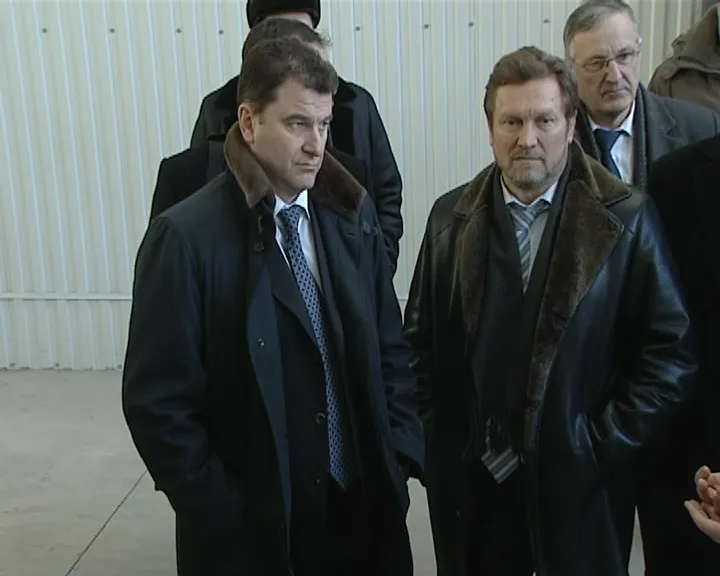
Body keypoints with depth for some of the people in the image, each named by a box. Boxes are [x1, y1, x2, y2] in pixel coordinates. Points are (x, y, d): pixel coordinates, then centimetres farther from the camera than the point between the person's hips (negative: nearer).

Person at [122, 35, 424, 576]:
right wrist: (223, 518, -13)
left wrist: (401, 455, 0)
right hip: (252, 530, -4)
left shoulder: (352, 213, 0)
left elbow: (391, 347, 7)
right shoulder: (188, 237, -15)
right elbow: (157, 402, -13)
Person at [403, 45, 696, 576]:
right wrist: (436, 443, -1)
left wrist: (601, 446, -10)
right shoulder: (451, 218, 2)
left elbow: (670, 353, -7)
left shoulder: (626, 218, -6)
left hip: (581, 482, -2)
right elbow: (421, 340, 5)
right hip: (469, 481, 2)